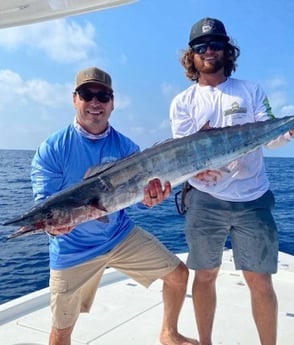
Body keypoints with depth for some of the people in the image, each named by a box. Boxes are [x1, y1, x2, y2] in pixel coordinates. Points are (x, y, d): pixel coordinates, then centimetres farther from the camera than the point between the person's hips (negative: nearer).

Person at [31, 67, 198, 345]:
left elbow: (138, 194, -4)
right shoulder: (51, 149, -13)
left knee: (178, 273, 5)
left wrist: (149, 199, -28)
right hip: (73, 248, -3)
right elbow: (44, 203, -14)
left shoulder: (126, 147, -4)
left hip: (120, 236, 3)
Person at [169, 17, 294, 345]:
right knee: (205, 276, 12)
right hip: (205, 200, 1)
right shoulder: (182, 103, 5)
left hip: (253, 199, 0)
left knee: (260, 280, 4)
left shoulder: (251, 90, 7)